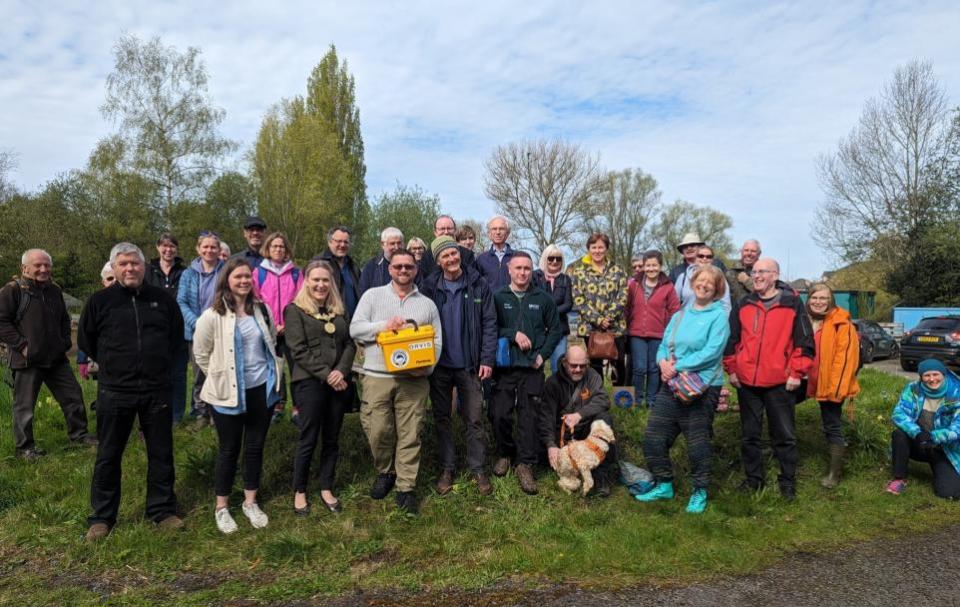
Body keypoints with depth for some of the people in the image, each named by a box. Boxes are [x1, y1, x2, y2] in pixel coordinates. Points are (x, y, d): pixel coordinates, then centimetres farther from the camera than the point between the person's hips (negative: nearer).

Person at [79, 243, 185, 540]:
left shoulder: (162, 299, 2)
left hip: (157, 390, 1)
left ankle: (163, 510, 23)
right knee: (108, 456, 9)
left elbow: (177, 334, 16)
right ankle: (102, 516, 24)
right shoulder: (99, 301, -3)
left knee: (161, 453, 9)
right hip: (114, 391, -1)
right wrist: (112, 363, 10)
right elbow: (85, 340, 9)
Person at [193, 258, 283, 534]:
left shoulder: (262, 310, 3)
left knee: (255, 447, 12)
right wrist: (219, 377, 1)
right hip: (229, 393, -4)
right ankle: (221, 507, 25)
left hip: (262, 389, 4)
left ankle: (250, 502, 28)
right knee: (229, 449, 8)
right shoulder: (213, 316, -11)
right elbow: (201, 354, -3)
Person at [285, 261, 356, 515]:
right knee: (309, 440, 2)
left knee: (332, 439, 10)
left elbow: (350, 344, 8)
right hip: (310, 382, -5)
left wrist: (341, 371, -10)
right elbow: (299, 350, -10)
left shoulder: (339, 310, 14)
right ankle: (299, 492, 19)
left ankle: (326, 489, 24)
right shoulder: (295, 310, -2)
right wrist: (326, 374, -16)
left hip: (339, 382, 5)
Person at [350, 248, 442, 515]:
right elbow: (355, 328, 0)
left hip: (414, 379, 1)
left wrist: (427, 365, -8)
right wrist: (384, 325, -15)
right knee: (378, 431, 1)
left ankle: (406, 488, 13)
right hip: (377, 377, 0)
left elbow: (437, 341, 9)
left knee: (409, 434, 1)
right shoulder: (372, 295, 9)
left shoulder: (427, 304, 12)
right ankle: (385, 473, 28)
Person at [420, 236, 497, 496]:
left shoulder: (478, 284, -4)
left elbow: (489, 323, -3)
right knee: (442, 417, 11)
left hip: (469, 364, -1)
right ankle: (447, 468, 23)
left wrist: (487, 359, -8)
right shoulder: (430, 286, -1)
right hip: (439, 365, 1)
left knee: (475, 419, 5)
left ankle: (478, 468, 18)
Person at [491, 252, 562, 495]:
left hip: (532, 366, 1)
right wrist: (514, 335, -15)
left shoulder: (543, 299, 6)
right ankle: (505, 453, 25)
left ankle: (525, 464, 11)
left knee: (529, 416, 1)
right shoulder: (498, 297, 1)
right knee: (500, 414, 0)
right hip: (504, 365, -1)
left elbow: (555, 329, 12)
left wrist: (542, 354, 2)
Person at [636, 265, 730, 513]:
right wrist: (663, 362, -11)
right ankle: (664, 486, 23)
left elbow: (712, 351, -17)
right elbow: (664, 345, 12)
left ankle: (700, 492, 23)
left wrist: (677, 367, -19)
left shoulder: (718, 316, -5)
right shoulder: (679, 315, 14)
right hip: (672, 385, 6)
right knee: (653, 437, 5)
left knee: (697, 442, 2)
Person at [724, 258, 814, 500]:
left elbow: (805, 341, -2)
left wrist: (796, 373, -6)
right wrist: (732, 369, 8)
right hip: (746, 382, 3)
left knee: (784, 435, 6)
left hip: (780, 383, -3)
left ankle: (787, 481, 20)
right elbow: (731, 339, 12)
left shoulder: (793, 304, -2)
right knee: (749, 434, 11)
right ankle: (753, 478, 24)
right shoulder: (744, 305, 7)